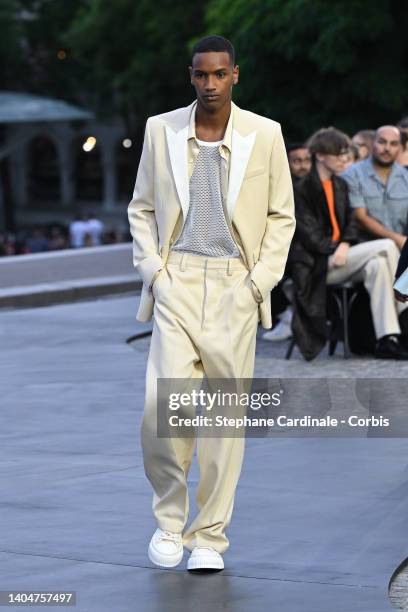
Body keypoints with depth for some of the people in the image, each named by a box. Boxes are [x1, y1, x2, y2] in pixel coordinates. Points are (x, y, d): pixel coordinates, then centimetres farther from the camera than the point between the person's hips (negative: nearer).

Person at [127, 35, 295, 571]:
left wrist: (261, 280, -1)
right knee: (163, 403, -12)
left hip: (236, 286, 0)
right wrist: (152, 270, 1)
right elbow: (142, 208, 12)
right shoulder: (161, 131, 5)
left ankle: (210, 536, 11)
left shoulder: (265, 134, 2)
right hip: (177, 283, 0)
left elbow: (281, 215, 8)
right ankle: (169, 517, 11)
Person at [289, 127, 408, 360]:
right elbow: (309, 235, -9)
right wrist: (335, 249, -21)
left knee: (378, 264, -26)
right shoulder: (302, 190, -4)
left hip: (340, 257, 6)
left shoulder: (341, 185, 18)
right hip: (317, 265, -6)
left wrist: (346, 244, -8)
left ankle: (387, 339, -30)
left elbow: (352, 221, 13)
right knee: (387, 247, -23)